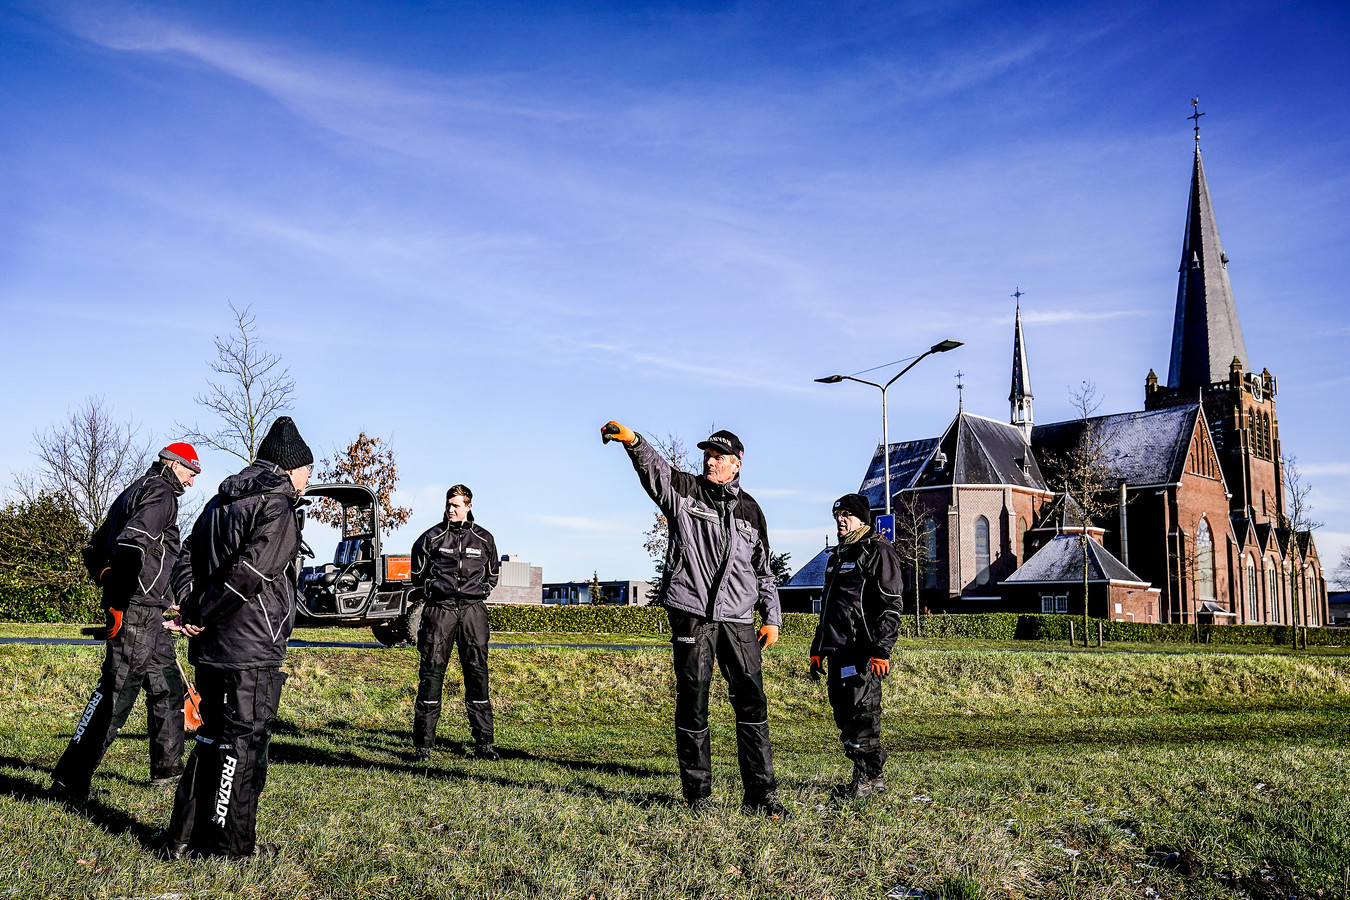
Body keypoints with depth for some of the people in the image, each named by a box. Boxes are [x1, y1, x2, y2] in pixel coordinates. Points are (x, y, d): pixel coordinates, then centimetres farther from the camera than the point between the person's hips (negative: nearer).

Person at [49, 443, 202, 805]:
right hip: (138, 612, -11)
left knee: (167, 688, 18)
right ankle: (69, 782, -4)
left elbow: (94, 552, 25)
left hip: (149, 615, 11)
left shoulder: (134, 492, 21)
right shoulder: (161, 494, -9)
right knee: (116, 694, -8)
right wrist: (119, 602, -23)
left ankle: (167, 767, 27)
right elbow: (131, 543, -25)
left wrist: (112, 589, 20)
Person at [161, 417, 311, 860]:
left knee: (213, 740, 18)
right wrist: (199, 613, -12)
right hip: (251, 652, -9)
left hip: (210, 649, 9)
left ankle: (184, 839, 24)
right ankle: (232, 846, 10)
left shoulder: (218, 503, 17)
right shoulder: (277, 510, -13)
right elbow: (249, 572, -22)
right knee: (244, 745, 2)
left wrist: (194, 609, 6)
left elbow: (189, 558, 16)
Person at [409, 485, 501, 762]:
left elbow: (493, 574, 22)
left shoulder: (484, 539, 10)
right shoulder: (431, 537, 5)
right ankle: (423, 743, 1)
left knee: (477, 671, 0)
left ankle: (484, 743, 6)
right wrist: (436, 590, 6)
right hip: (439, 608, -1)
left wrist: (478, 594, 9)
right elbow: (418, 574, 14)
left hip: (473, 609, 1)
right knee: (431, 671, -5)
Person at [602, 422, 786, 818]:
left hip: (738, 618, 3)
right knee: (692, 704, 1)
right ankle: (697, 796, 12)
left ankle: (761, 795, 8)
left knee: (752, 703, 0)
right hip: (691, 615, -2)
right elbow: (654, 468, -15)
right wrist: (633, 441, -36)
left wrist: (771, 617, 14)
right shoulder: (684, 491, 6)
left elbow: (763, 569, 21)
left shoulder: (749, 510, 15)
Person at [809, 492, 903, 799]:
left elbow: (891, 606, -12)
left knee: (861, 713, -8)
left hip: (862, 649, -9)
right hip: (837, 649, 9)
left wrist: (881, 650, -20)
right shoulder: (837, 556, 22)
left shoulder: (878, 552, -5)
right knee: (843, 714, 9)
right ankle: (872, 776, 19)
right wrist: (817, 649, 25)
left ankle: (867, 778, 2)